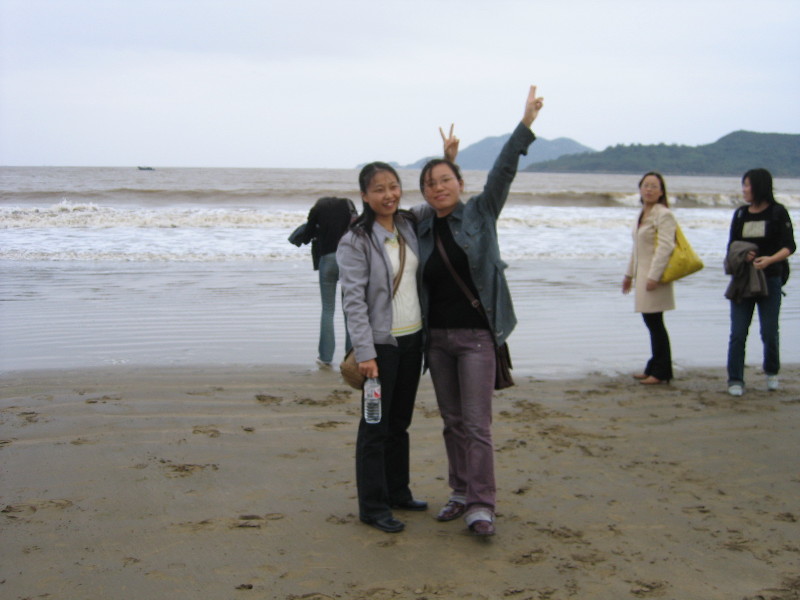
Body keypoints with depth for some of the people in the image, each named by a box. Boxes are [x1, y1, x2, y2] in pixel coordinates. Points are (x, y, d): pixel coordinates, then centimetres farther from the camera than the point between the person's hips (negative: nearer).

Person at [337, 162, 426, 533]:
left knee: (400, 421, 17)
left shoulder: (409, 225, 7)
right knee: (376, 426, 0)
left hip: (412, 339, 7)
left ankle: (397, 492, 30)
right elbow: (354, 300, -17)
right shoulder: (356, 241, -12)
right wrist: (364, 352, -23)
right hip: (381, 343, -6)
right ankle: (372, 506, 9)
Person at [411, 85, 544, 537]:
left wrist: (526, 124, -21)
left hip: (476, 335, -4)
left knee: (476, 422, -6)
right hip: (436, 335, 4)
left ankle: (481, 504, 0)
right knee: (452, 421, 12)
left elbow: (502, 172, -12)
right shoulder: (423, 227, 5)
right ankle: (461, 492, 22)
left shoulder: (480, 214, -3)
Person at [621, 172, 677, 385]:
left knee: (655, 322, -6)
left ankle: (661, 372, 1)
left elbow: (665, 247, -19)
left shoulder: (664, 215, -12)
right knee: (651, 321, 11)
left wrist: (653, 276, -24)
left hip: (655, 275, -8)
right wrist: (629, 273, 26)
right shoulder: (643, 214, 16)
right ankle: (654, 368, 18)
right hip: (643, 273, 8)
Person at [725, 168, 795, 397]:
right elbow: (731, 247, 9)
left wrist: (770, 259, -25)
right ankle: (735, 380, 4)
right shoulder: (740, 214, 9)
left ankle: (771, 373, 28)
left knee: (769, 332, 2)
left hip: (770, 279, -3)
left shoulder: (778, 213, -2)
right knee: (738, 333, -3)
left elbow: (789, 246, -7)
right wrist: (742, 255, -14)